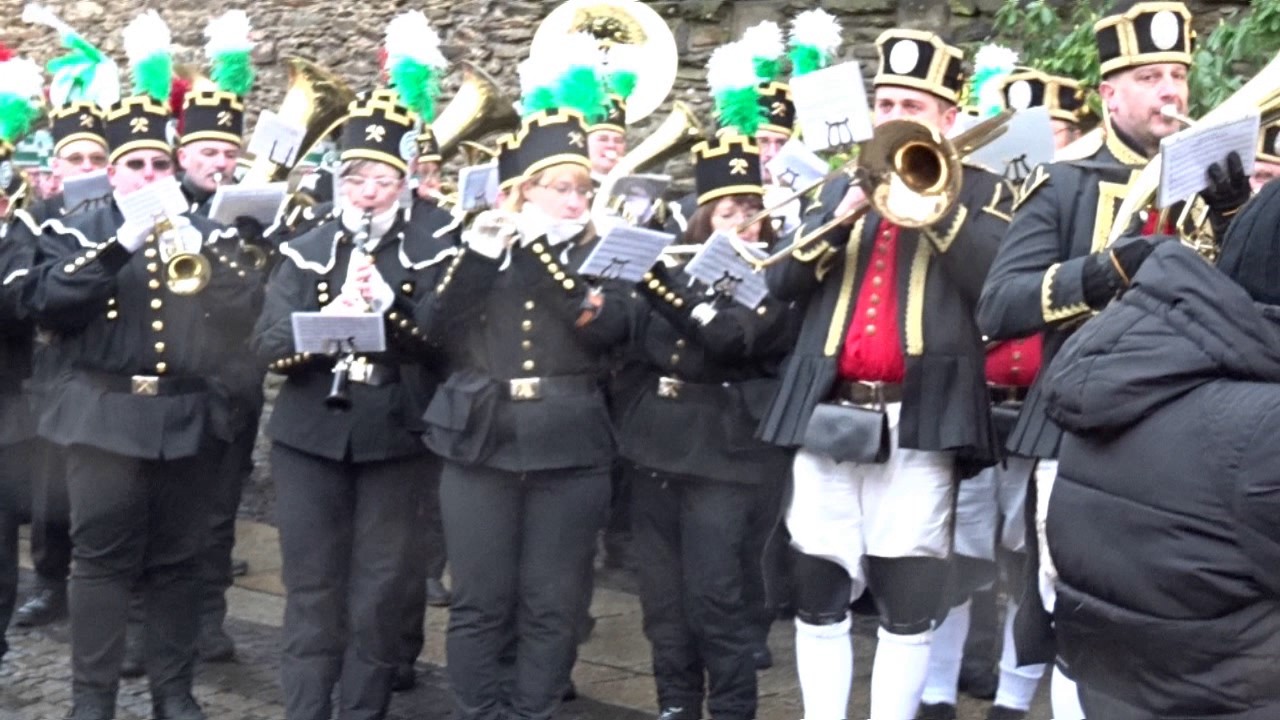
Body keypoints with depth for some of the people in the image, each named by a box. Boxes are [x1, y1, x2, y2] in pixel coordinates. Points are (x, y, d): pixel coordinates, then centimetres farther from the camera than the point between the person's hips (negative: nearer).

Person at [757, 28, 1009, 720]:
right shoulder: (841, 187, 17)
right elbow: (782, 280, 5)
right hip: (827, 412, 4)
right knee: (817, 597, 7)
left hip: (919, 418, -3)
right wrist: (845, 208, -7)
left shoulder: (977, 190, 7)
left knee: (909, 607, 0)